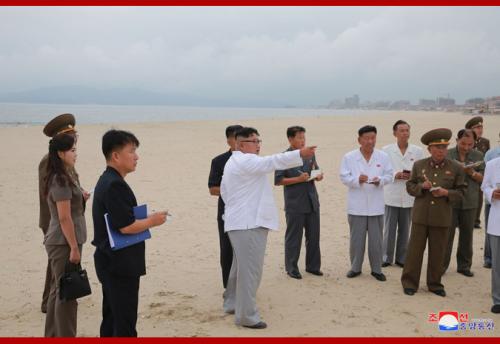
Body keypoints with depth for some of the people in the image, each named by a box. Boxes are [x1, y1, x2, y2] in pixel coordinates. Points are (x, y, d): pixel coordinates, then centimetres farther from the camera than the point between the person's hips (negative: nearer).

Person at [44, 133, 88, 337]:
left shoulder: (60, 178, 13)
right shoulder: (61, 181, -17)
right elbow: (64, 217, -20)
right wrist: (74, 247, -19)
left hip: (58, 243, 10)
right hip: (64, 243, -10)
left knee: (57, 291, 16)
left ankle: (53, 335, 27)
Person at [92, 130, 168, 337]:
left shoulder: (106, 181, 12)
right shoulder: (115, 185, -20)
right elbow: (126, 226, -24)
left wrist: (145, 220, 9)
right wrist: (152, 221, -9)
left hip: (110, 262, 10)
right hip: (121, 265, -10)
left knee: (111, 316, 17)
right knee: (125, 321, -1)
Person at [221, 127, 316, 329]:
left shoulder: (232, 162, 20)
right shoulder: (246, 161, -14)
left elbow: (224, 190, 26)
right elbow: (271, 162, -30)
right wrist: (300, 154, -38)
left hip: (240, 221, 11)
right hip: (249, 223, -11)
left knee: (240, 266, 21)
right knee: (250, 270, -8)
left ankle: (232, 303, 33)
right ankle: (247, 316, -4)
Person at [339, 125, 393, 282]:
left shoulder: (383, 157, 2)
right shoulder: (349, 157, -2)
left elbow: (389, 176, 3)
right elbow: (344, 177, -4)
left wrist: (380, 180, -18)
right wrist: (357, 179, -22)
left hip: (376, 206, 1)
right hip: (356, 206, -1)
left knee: (376, 239, 8)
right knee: (356, 239, 8)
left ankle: (376, 269, 21)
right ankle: (355, 267, 22)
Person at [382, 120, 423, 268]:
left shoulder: (418, 151, 4)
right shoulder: (386, 150, 0)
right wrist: (395, 175, -16)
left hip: (409, 196, 2)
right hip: (391, 196, -2)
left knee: (404, 230, 10)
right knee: (389, 229, 3)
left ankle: (401, 258, 21)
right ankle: (386, 258, 15)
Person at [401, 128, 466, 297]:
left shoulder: (456, 168, 1)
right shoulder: (418, 165, 4)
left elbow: (460, 192, 4)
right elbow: (410, 187, 7)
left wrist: (446, 193, -15)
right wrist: (421, 186, -13)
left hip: (441, 218, 0)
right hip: (420, 215, 0)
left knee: (437, 252, 8)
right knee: (415, 249, 4)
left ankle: (434, 284, 24)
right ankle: (410, 283, 16)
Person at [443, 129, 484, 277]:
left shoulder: (478, 156, 4)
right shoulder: (447, 154, -2)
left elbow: (483, 179, 3)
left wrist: (472, 172, -16)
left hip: (470, 202, 2)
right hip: (449, 201, -2)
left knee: (467, 235, 10)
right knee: (447, 234, 1)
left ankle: (464, 265, 22)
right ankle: (442, 265, 10)